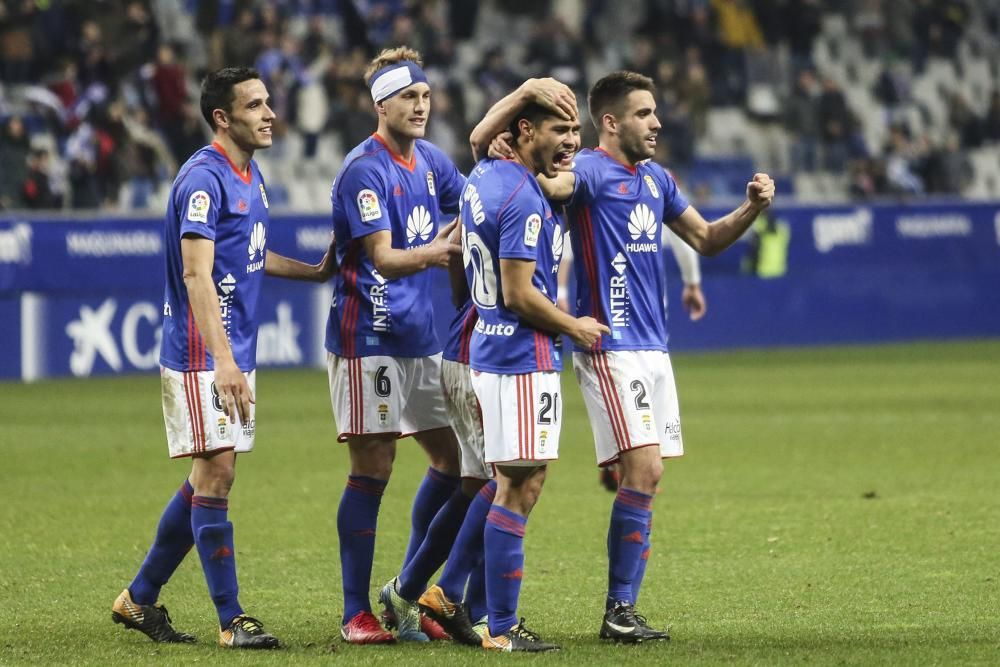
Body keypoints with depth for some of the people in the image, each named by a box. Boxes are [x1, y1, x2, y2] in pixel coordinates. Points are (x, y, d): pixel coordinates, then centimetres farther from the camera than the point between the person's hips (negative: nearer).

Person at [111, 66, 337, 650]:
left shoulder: (251, 176, 13)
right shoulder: (204, 179, -16)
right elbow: (197, 274, -23)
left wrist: (317, 272, 32)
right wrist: (222, 360, -30)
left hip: (236, 355, 9)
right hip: (201, 356, -9)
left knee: (209, 478, 12)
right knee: (215, 474, -7)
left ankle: (140, 598, 21)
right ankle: (231, 619, -4)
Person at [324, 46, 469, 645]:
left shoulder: (429, 160, 10)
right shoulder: (365, 170, -14)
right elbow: (384, 258, -21)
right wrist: (433, 252, -40)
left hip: (420, 340, 8)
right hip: (369, 340, -8)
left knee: (457, 461, 7)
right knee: (372, 470, -5)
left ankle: (407, 594, 17)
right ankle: (356, 614, 1)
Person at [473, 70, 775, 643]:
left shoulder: (656, 180, 16)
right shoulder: (590, 171, -9)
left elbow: (706, 239, 25)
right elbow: (551, 184, -27)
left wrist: (752, 208, 11)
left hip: (652, 347, 8)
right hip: (610, 350, -8)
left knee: (647, 477, 5)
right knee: (643, 470, -14)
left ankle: (623, 609, 8)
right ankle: (620, 611, -9)